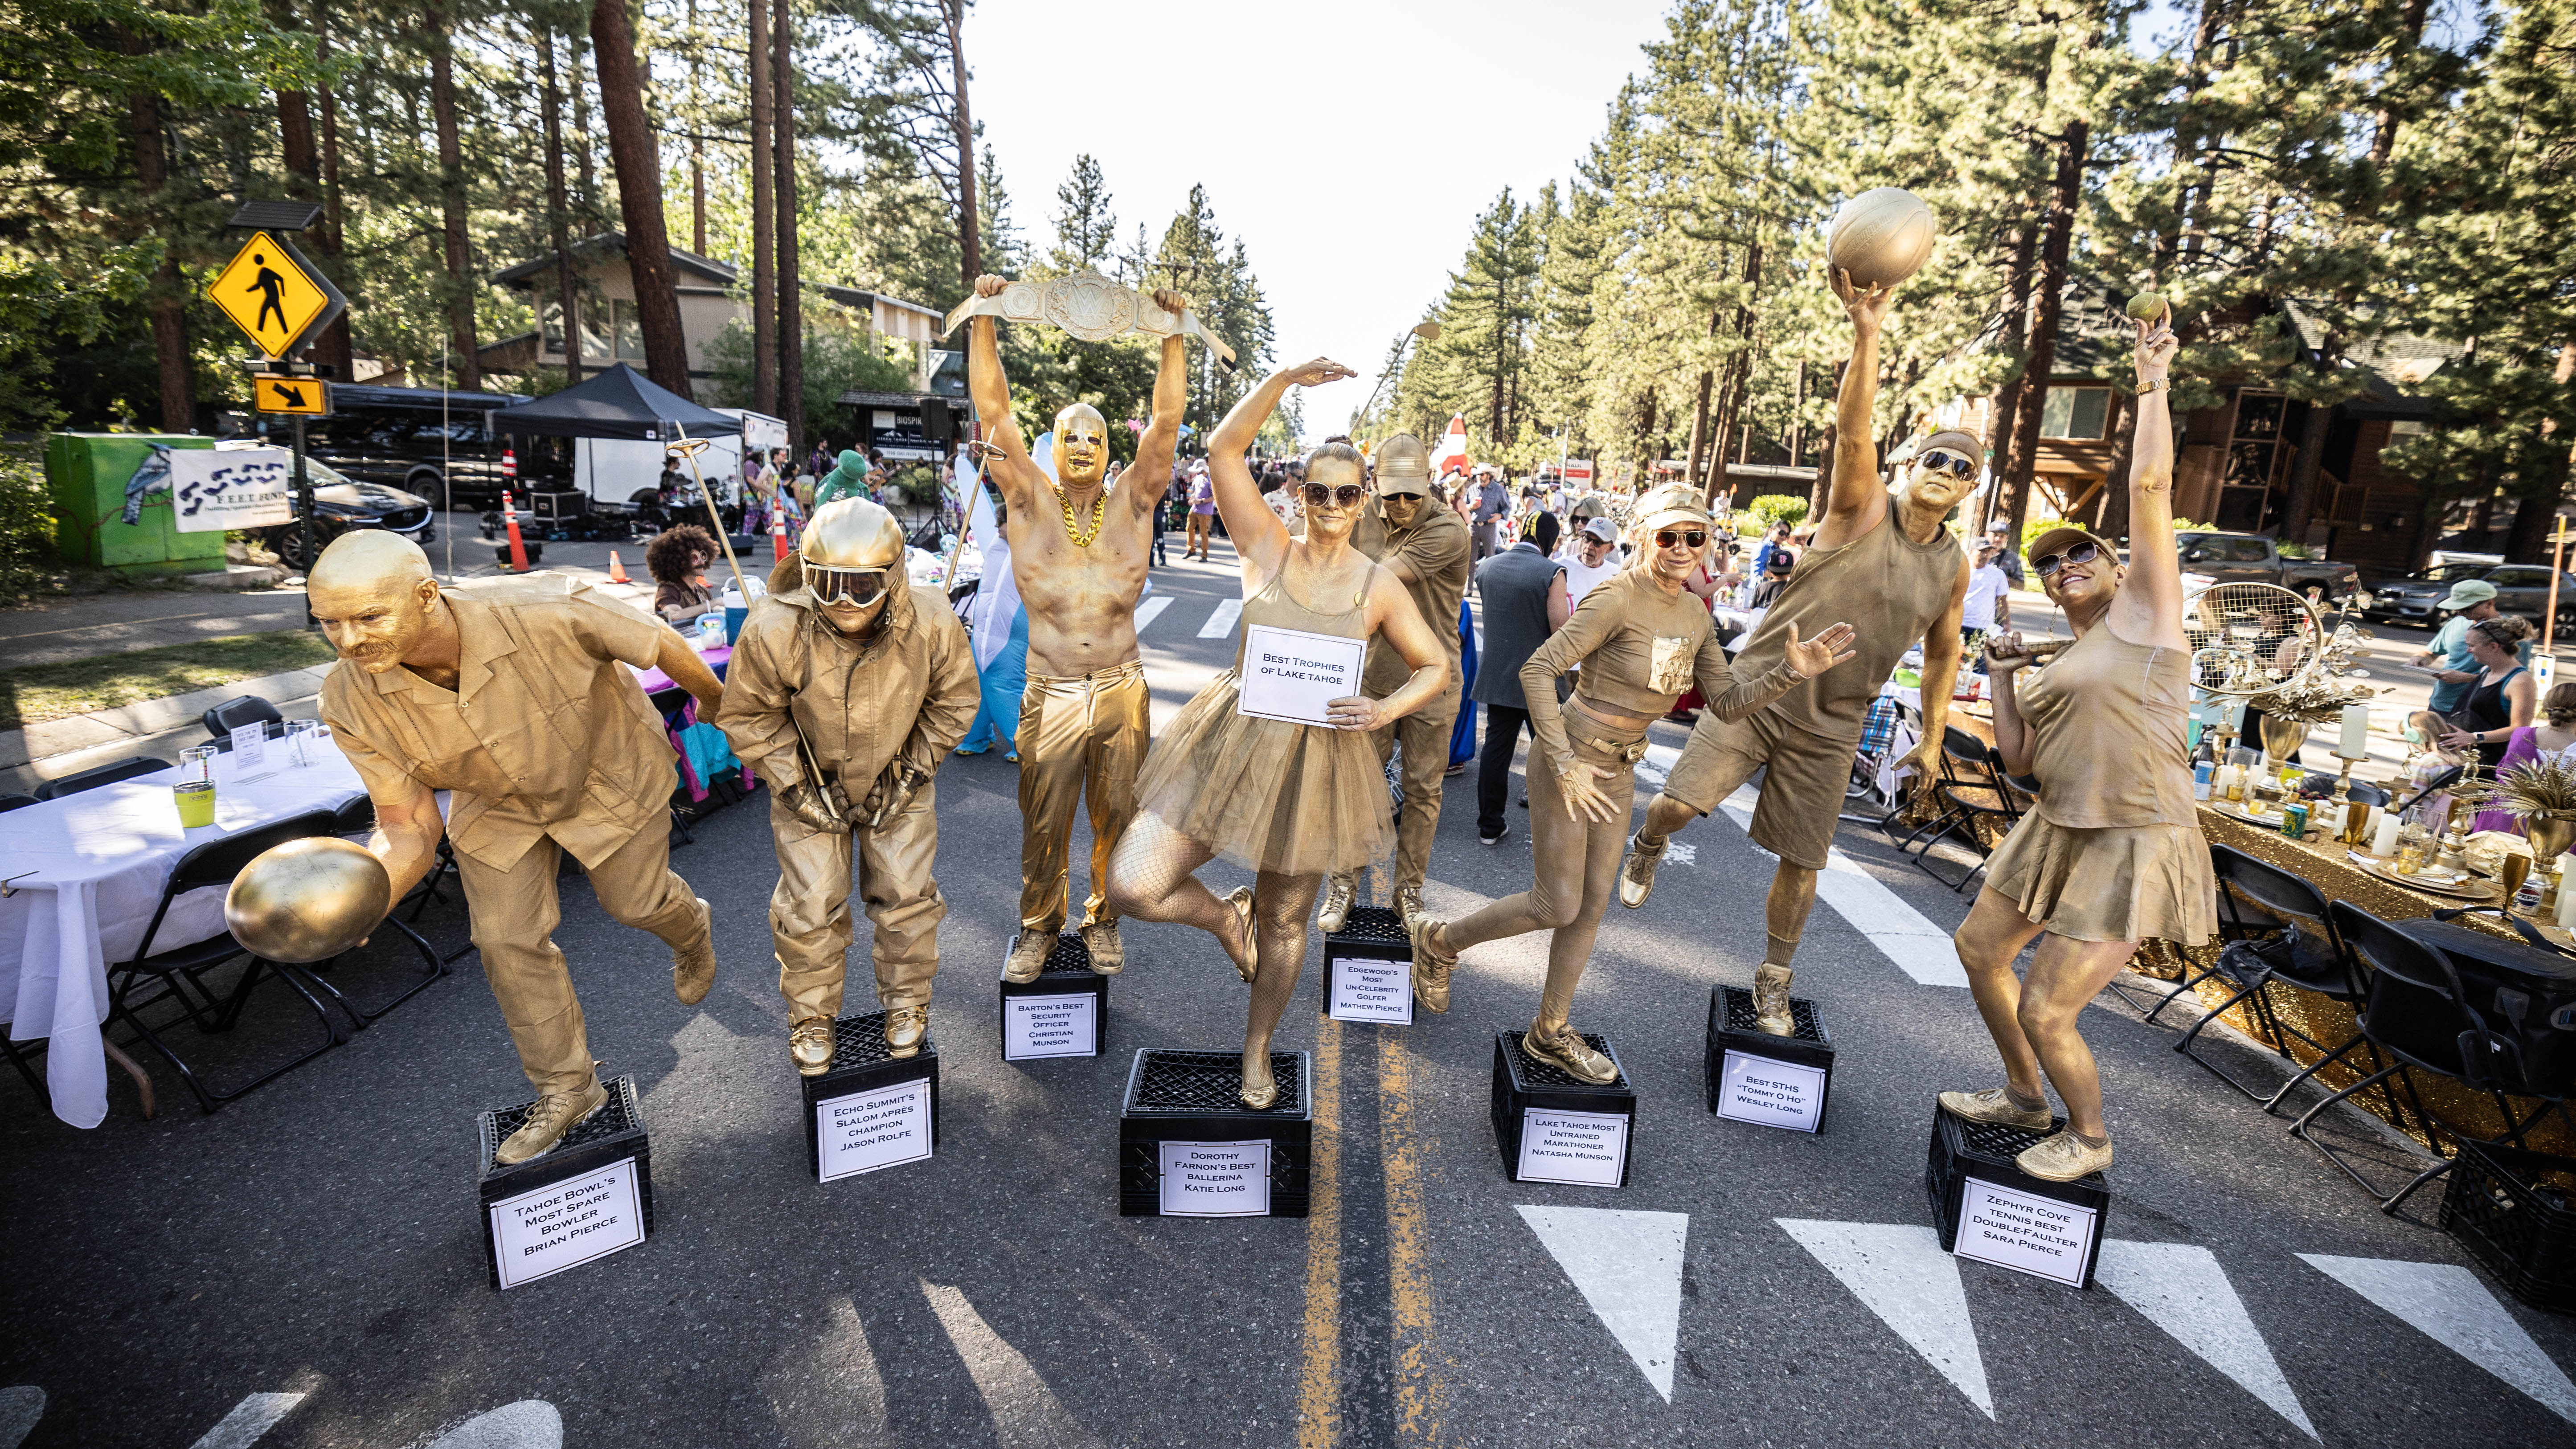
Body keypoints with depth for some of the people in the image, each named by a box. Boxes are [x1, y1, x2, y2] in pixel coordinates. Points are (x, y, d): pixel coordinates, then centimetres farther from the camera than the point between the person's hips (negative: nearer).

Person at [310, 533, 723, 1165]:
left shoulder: (548, 612, -42)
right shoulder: (352, 704, -28)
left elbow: (659, 645, -23)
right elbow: (410, 827, -21)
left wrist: (715, 700, -4)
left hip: (606, 774, -3)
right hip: (496, 806, 3)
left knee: (635, 902, 13)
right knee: (507, 942, 6)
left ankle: (690, 930, 55)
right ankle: (567, 1090, 29)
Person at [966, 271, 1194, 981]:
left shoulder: (1130, 506, 2)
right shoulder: (1031, 502, 0)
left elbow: (1167, 419, -6)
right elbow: (992, 409, -6)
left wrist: (1174, 334, -14)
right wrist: (984, 321, -13)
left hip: (1122, 690, 1)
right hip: (1051, 694, -1)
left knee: (1116, 817, 11)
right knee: (1043, 822, 8)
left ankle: (1102, 921, 30)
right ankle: (1037, 928, 28)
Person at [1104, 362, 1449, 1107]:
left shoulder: (1379, 585, 0)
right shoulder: (1268, 549, -2)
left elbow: (1436, 667, 7)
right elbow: (1223, 447, -10)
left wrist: (1385, 710, -12)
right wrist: (1286, 378, -19)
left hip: (1315, 762, 0)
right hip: (1229, 743, 0)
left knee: (1285, 924, 14)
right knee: (1133, 886, -10)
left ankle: (1257, 1049, 41)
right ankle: (1226, 918, 24)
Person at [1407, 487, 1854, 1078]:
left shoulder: (1696, 617, 4)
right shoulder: (1618, 599, -20)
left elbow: (1728, 703, 7)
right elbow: (1537, 669, -23)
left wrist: (1791, 671, -9)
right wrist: (1564, 765, -24)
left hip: (1619, 770, 8)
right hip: (1571, 758, -7)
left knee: (1592, 905, 13)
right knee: (1557, 907, 0)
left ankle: (1551, 1032, 30)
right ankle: (1439, 939, 24)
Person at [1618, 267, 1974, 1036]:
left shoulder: (1952, 567, 4)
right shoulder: (1862, 511, -10)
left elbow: (1943, 654, 18)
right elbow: (1852, 432, -28)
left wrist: (1932, 740, 16)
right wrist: (1867, 335, -42)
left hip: (1832, 727, 4)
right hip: (1756, 691, -3)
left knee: (1802, 860, 7)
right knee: (1680, 801, -14)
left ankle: (1773, 980, 28)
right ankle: (1646, 851, 25)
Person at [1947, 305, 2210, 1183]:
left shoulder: (2144, 613, -5)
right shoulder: (2055, 668, 15)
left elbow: (2150, 488, -14)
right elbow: (2018, 758, 10)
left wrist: (2153, 384, -9)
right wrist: (2002, 677, 6)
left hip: (2132, 848, -9)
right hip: (2057, 833, 9)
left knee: (2045, 1011, -7)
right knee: (1978, 948, 19)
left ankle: (2089, 1137, 23)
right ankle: (2024, 1097, 39)